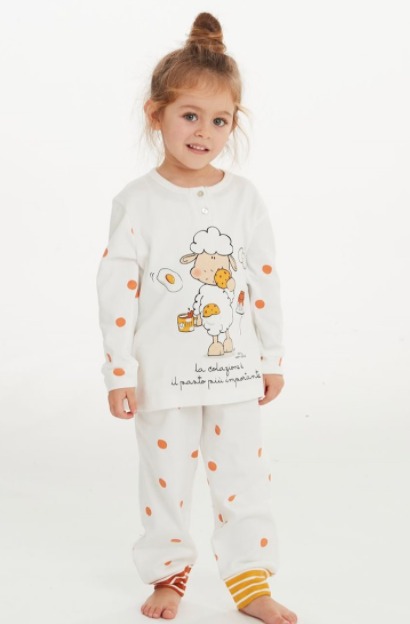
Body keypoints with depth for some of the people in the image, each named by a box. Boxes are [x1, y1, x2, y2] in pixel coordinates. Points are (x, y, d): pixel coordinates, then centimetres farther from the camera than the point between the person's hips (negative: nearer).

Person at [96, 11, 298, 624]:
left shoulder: (244, 197, -1)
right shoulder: (138, 201, -8)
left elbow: (265, 280, 5)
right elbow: (117, 288, -8)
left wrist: (272, 359, 7)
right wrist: (119, 373, -9)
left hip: (235, 371, 2)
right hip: (165, 376, -2)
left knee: (245, 478, 8)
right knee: (165, 480, 11)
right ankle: (168, 574, 30)